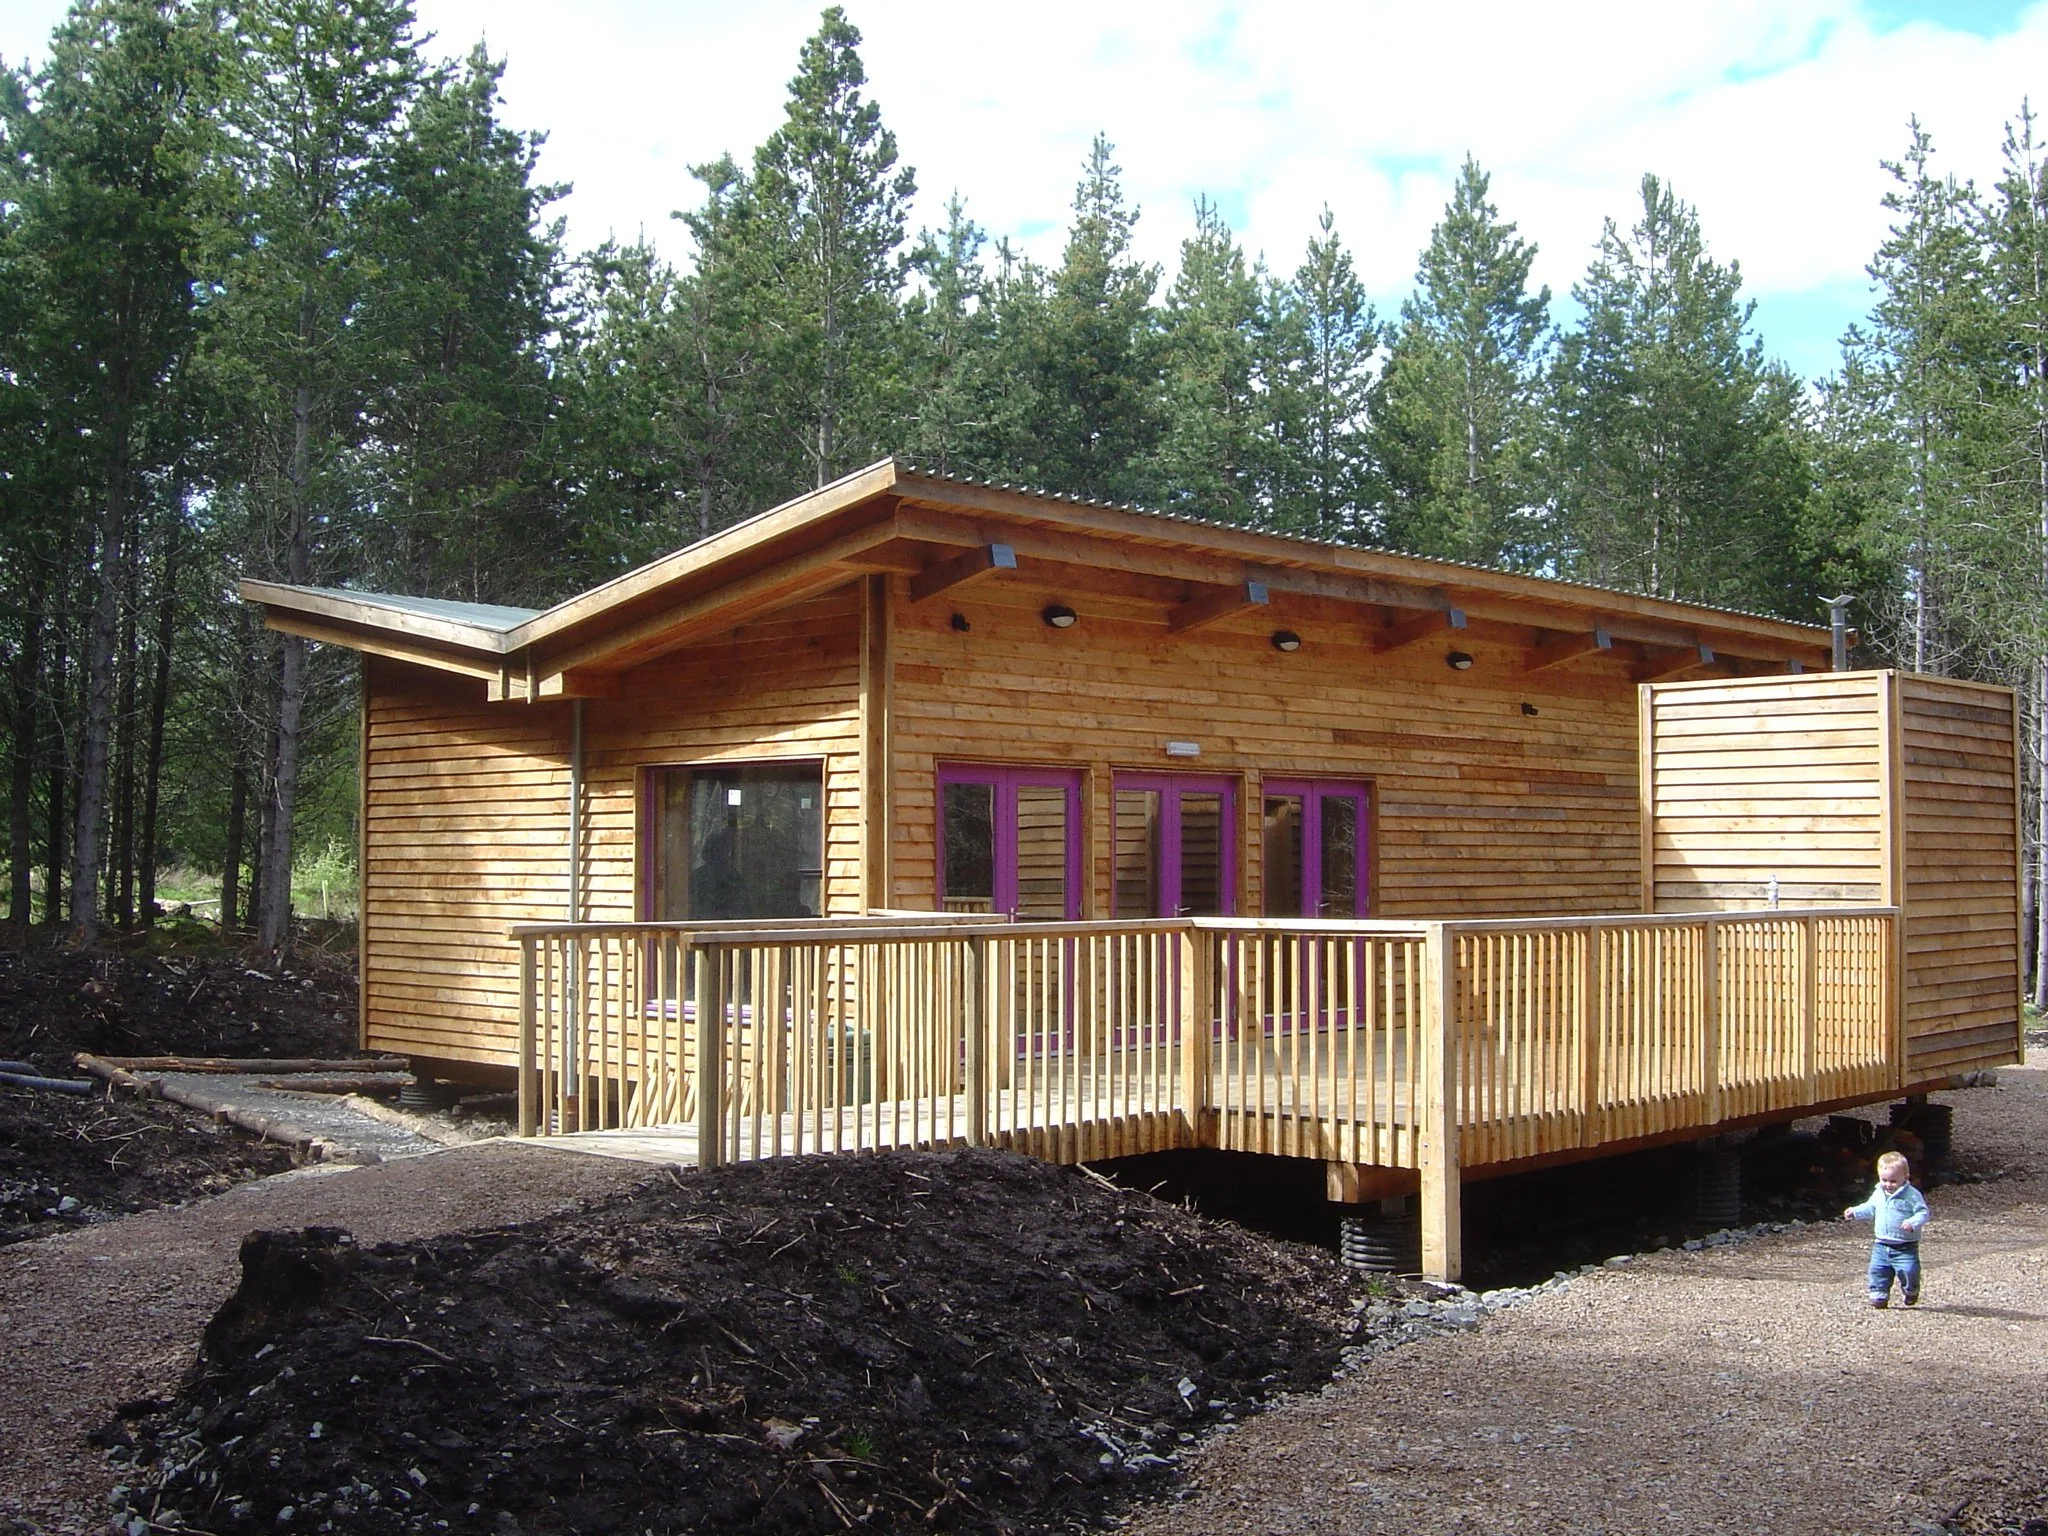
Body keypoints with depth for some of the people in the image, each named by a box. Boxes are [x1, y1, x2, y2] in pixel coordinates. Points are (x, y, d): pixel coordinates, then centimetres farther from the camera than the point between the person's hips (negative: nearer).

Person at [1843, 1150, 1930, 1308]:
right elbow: (1870, 1209, 23)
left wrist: (1913, 1223, -31)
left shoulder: (1912, 1195, -11)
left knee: (1909, 1271, -8)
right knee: (1878, 1271, -1)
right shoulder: (1878, 1194, 8)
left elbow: (1923, 1213, -14)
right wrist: (1855, 1212, 12)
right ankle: (1878, 1295, 10)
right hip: (1882, 1245, 5)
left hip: (1905, 1247, -5)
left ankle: (1910, 1293, 21)